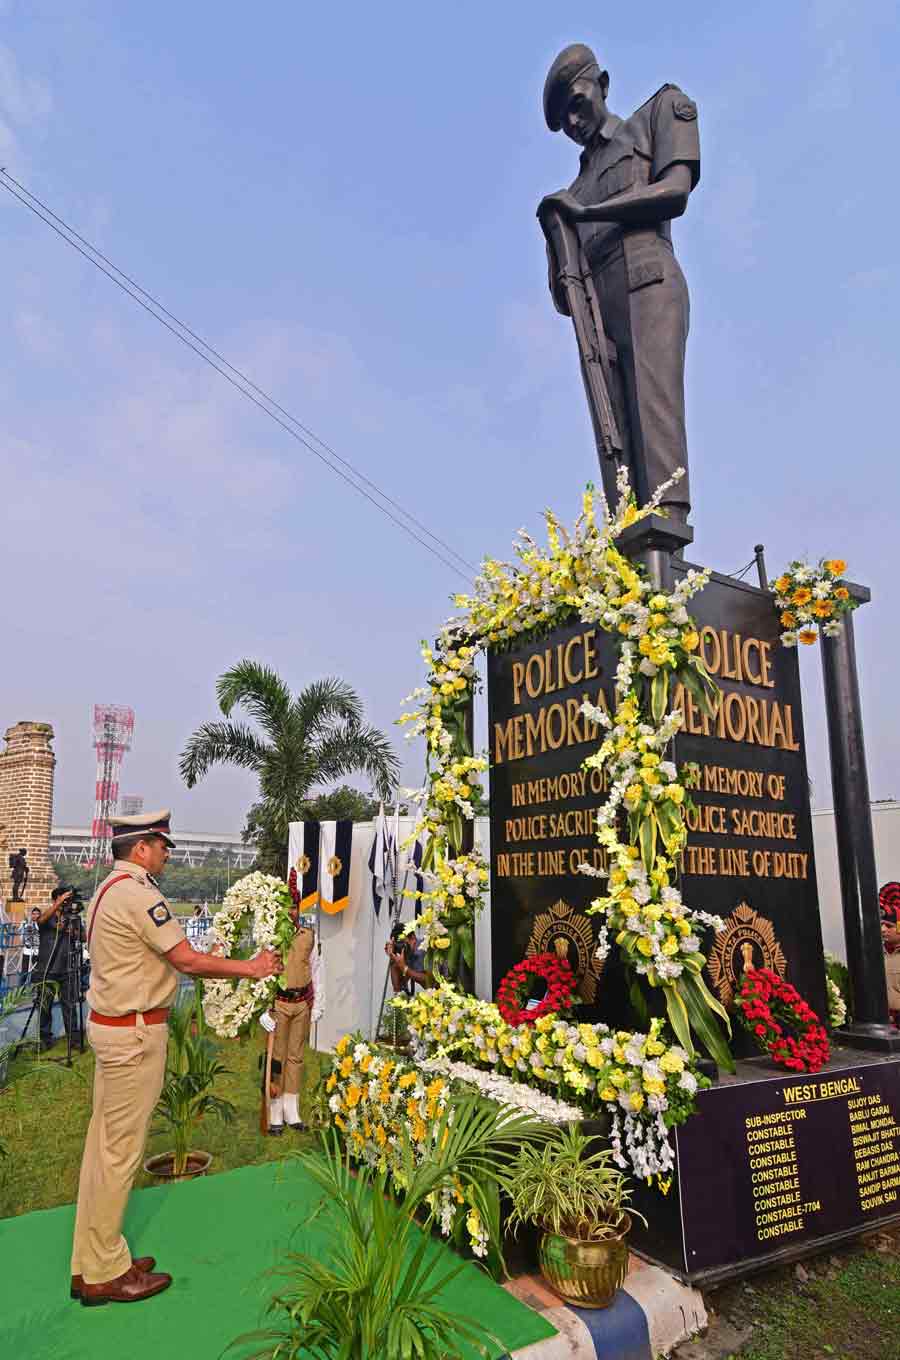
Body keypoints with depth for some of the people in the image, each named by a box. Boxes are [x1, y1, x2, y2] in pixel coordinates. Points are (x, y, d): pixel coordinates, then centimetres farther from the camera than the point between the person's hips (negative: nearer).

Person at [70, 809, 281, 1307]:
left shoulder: (108, 889, 11)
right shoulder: (137, 893, -20)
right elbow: (188, 960, -20)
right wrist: (250, 967, -10)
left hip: (110, 1024, 10)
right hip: (134, 1032, -10)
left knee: (104, 1142, 16)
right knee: (121, 1149, 2)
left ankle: (91, 1261, 28)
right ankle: (104, 1273, 16)